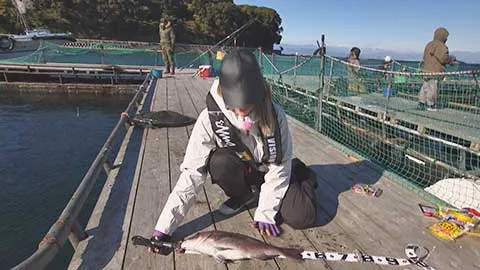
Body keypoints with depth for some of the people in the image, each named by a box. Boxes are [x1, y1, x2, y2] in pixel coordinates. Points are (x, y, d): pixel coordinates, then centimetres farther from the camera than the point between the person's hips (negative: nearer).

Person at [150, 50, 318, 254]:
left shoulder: (274, 115, -27)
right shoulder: (210, 119, -27)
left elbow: (279, 166, -17)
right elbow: (192, 173, -27)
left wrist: (265, 212, -20)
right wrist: (164, 228, -32)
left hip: (270, 172, 0)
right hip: (242, 172, 0)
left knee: (301, 218, -19)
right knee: (220, 162, -33)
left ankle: (301, 175, 17)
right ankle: (245, 196, 2)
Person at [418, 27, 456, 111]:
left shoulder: (429, 44, 16)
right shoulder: (441, 46, -11)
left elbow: (425, 57, 21)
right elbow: (443, 58, -16)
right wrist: (452, 58, 1)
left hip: (426, 69, 8)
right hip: (435, 71, -8)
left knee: (425, 86, 11)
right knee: (433, 87, -4)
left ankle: (421, 102, 13)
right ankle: (430, 105, 0)